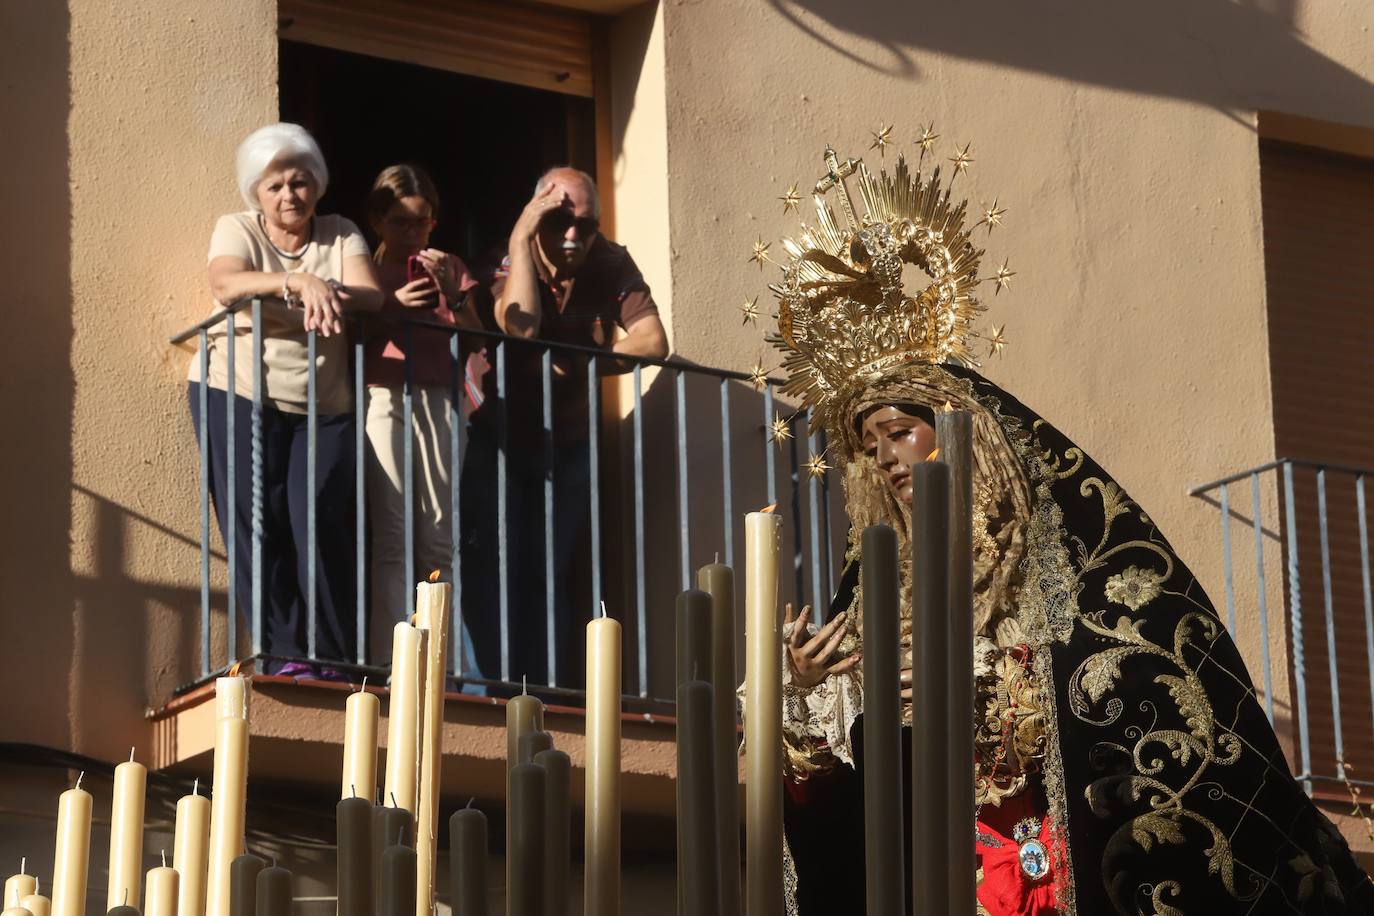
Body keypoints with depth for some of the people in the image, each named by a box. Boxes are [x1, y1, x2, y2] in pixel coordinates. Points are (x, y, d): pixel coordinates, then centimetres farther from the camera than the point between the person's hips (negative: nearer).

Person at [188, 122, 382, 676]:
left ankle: (333, 660, -7)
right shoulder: (237, 231, 4)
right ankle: (285, 656, -7)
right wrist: (298, 284, -33)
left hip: (323, 406, 1)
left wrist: (331, 294, -30)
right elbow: (225, 284, -18)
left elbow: (372, 296, -8)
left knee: (320, 520, -13)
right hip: (240, 396, -1)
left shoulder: (341, 236, 9)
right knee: (258, 524, -10)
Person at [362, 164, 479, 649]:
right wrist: (391, 308, -10)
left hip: (438, 401, 2)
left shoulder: (449, 267, 15)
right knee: (391, 536, -10)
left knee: (440, 537, -3)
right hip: (384, 401, -2)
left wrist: (453, 294, -6)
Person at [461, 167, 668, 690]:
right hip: (501, 440, -2)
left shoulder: (611, 265, -7)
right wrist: (520, 240, -30)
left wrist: (575, 365, -27)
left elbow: (653, 341, -17)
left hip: (567, 445, 2)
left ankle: (546, 688, 4)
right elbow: (519, 327, -34)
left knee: (550, 573, 2)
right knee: (493, 567, -10)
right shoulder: (509, 263, -14)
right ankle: (494, 687, -7)